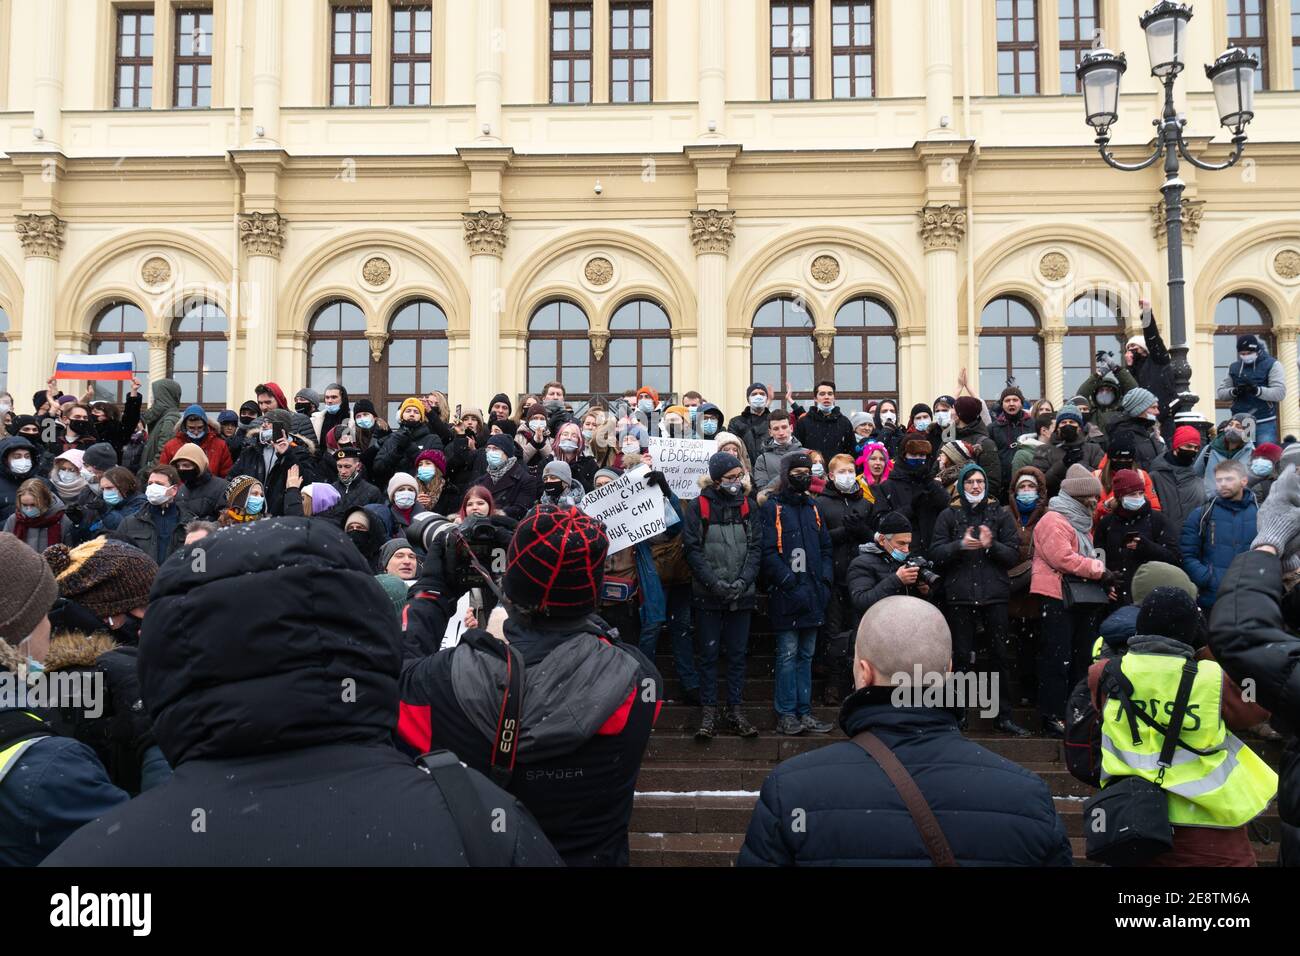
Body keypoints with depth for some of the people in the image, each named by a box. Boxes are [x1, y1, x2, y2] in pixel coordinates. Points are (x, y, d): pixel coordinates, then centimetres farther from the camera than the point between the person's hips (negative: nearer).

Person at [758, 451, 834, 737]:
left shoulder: (813, 508, 16)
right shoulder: (771, 507, -4)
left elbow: (826, 548, 17)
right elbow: (768, 552, -12)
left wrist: (825, 581, 2)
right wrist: (791, 583, -17)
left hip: (813, 595, 6)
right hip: (785, 594, -6)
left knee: (806, 655, 10)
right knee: (788, 654, -3)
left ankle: (804, 712, 16)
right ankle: (786, 714, 3)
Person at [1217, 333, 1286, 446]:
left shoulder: (1272, 365, 1)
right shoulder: (1234, 367, 13)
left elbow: (1280, 393, -10)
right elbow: (1220, 393, 9)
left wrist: (1257, 390, -26)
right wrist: (1233, 391, -13)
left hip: (1265, 424, -3)